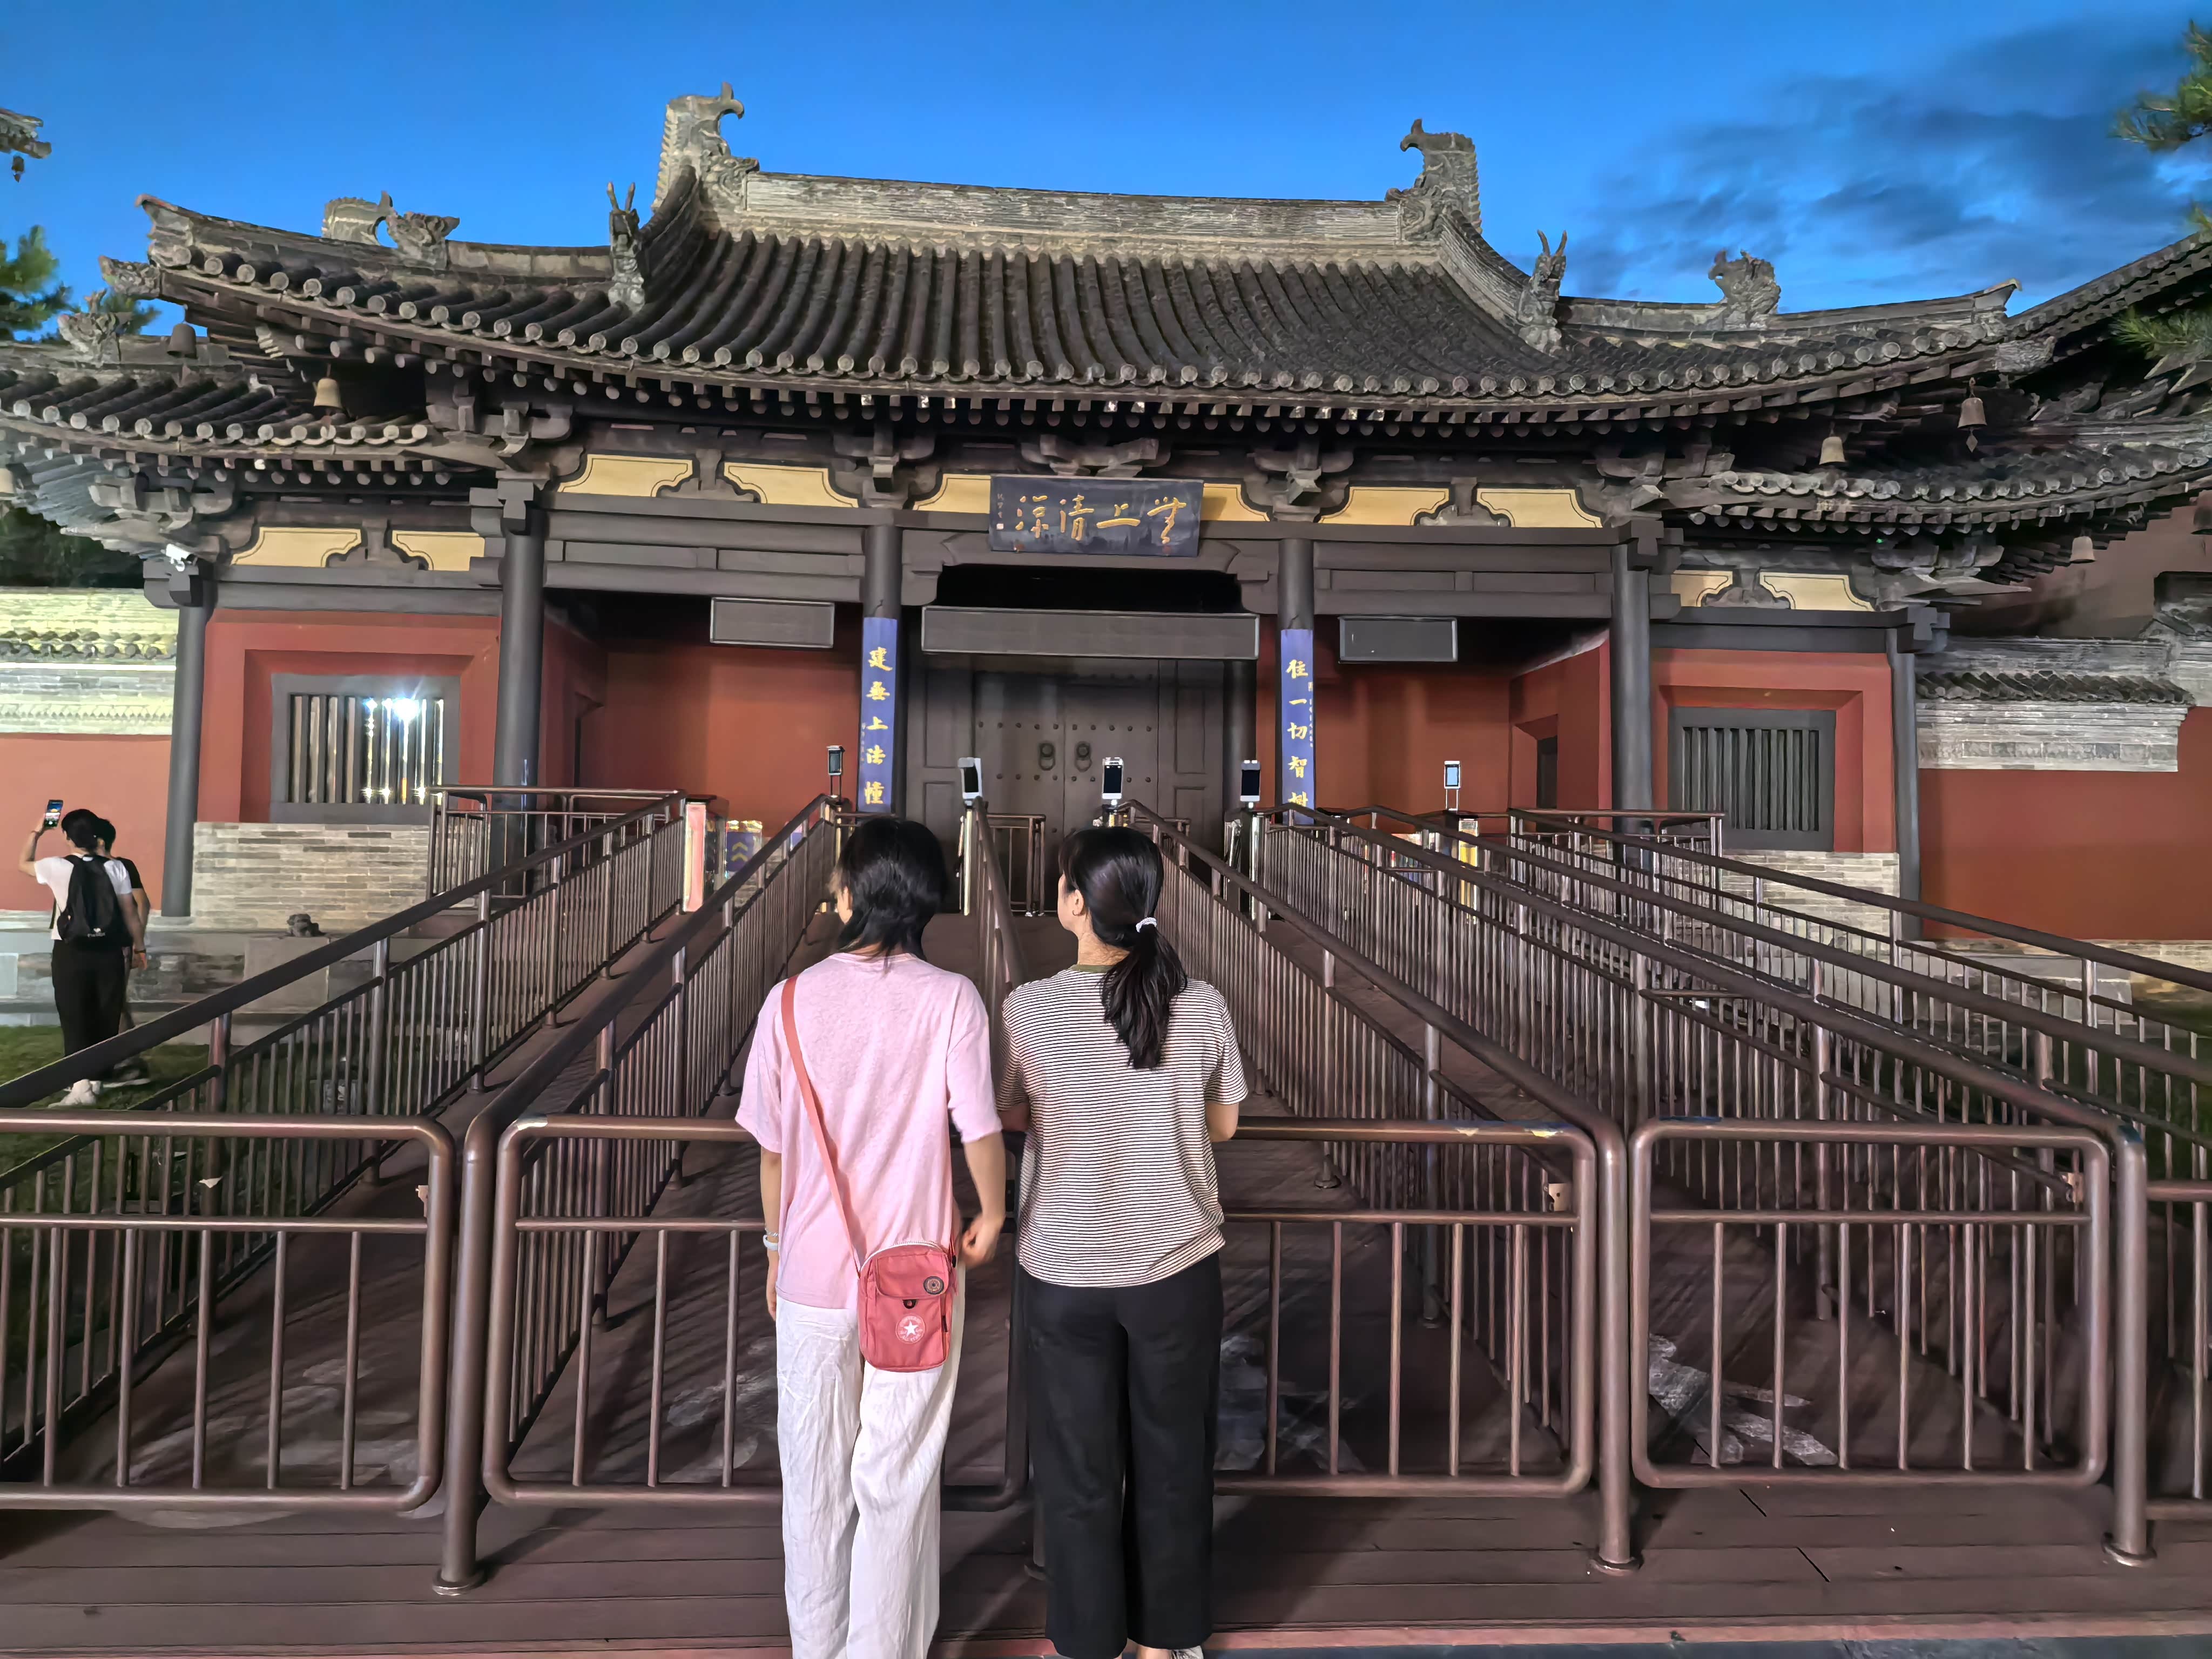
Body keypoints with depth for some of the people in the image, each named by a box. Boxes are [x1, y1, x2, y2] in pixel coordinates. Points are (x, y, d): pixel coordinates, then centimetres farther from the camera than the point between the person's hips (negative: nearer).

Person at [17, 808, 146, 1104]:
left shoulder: (58, 868, -7)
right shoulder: (116, 869, -3)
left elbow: (22, 864, 15)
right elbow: (129, 912, 2)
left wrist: (37, 833, 24)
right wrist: (139, 946, 12)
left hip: (71, 953, -2)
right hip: (108, 952, 2)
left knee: (74, 1019, 2)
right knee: (105, 1018, 9)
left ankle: (82, 1086, -2)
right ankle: (96, 1080, 16)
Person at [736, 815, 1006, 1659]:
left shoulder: (791, 1001, -8)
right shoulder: (950, 1000, -14)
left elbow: (771, 1147, 0)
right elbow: (981, 1131, -14)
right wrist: (991, 1218, 6)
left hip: (814, 1276, 2)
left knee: (814, 1484, 19)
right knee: (898, 1487, 13)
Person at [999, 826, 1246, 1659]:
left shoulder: (1030, 1008, -15)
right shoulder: (1201, 1005, -11)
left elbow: (1009, 1116, -1)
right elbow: (1223, 1124, 2)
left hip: (1065, 1273, -1)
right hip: (1178, 1267, 1)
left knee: (1078, 1465, 17)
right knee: (1172, 1456, 18)